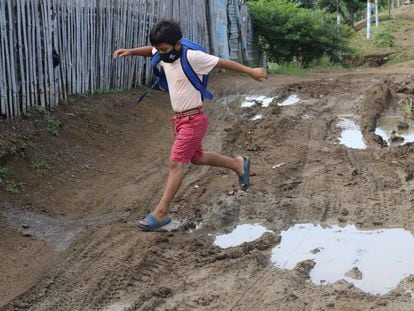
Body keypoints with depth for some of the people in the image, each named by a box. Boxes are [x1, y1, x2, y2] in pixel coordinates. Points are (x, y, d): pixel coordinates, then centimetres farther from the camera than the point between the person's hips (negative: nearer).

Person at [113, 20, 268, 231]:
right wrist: (130, 52, 7)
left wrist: (251, 72, -8)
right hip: (180, 119, 9)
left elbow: (223, 63, -13)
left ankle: (161, 213, -8)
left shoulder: (192, 57, -20)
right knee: (196, 158, 22)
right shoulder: (164, 56, 1)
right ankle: (238, 164, 42)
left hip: (194, 120, -9)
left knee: (176, 162, -11)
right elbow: (151, 51, 23)